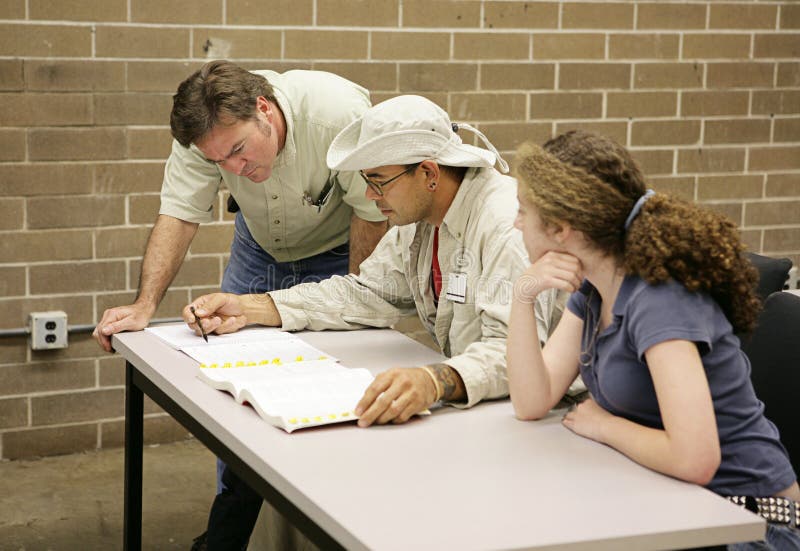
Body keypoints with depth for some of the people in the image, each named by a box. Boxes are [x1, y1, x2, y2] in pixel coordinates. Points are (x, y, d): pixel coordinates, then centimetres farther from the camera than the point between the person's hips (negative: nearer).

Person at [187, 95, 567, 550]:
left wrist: (435, 381, -53)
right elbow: (365, 294, 11)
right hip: (464, 392, 8)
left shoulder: (509, 222, -25)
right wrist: (248, 309, 3)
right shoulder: (421, 219, 6)